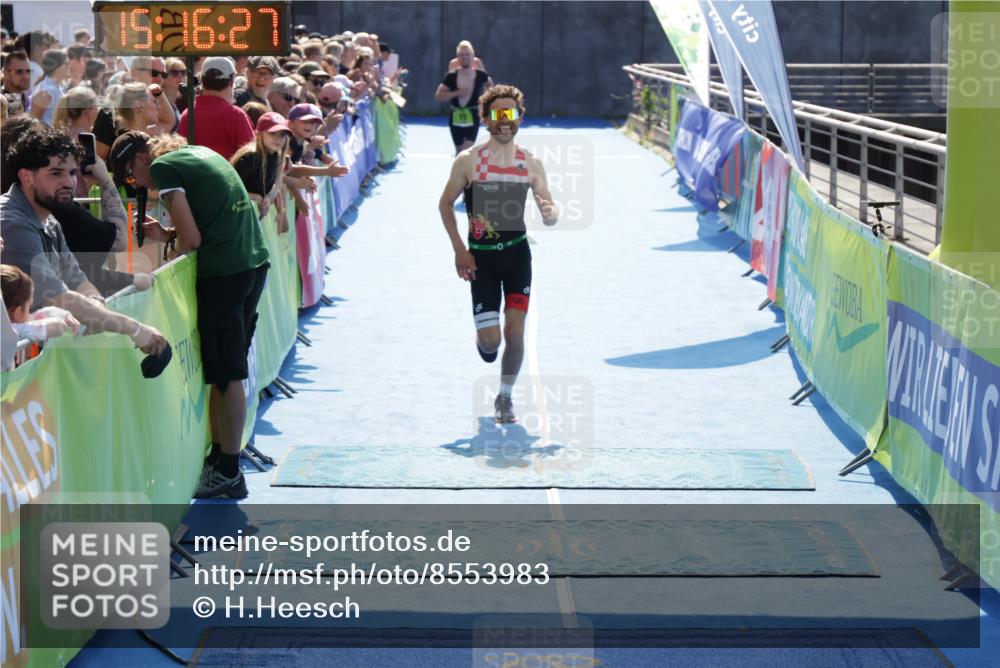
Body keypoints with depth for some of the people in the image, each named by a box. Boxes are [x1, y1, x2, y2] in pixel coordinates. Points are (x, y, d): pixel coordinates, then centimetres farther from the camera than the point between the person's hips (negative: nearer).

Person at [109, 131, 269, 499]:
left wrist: (173, 245, 9)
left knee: (226, 374, -3)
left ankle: (228, 472, 3)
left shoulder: (163, 167, -6)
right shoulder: (200, 152, 20)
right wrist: (168, 234, 16)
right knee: (228, 369, 15)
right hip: (255, 261, 9)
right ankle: (220, 453, 22)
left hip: (223, 271, -9)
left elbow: (191, 239, -11)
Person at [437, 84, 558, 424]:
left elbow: (549, 213, 3)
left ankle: (505, 396, 17)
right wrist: (459, 250, -5)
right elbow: (445, 203, 3)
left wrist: (550, 213, -23)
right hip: (481, 256, -1)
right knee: (490, 339, -5)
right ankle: (483, 340, 34)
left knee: (515, 332, -5)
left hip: (518, 253, 1)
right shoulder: (467, 161, -7)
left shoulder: (531, 164, -1)